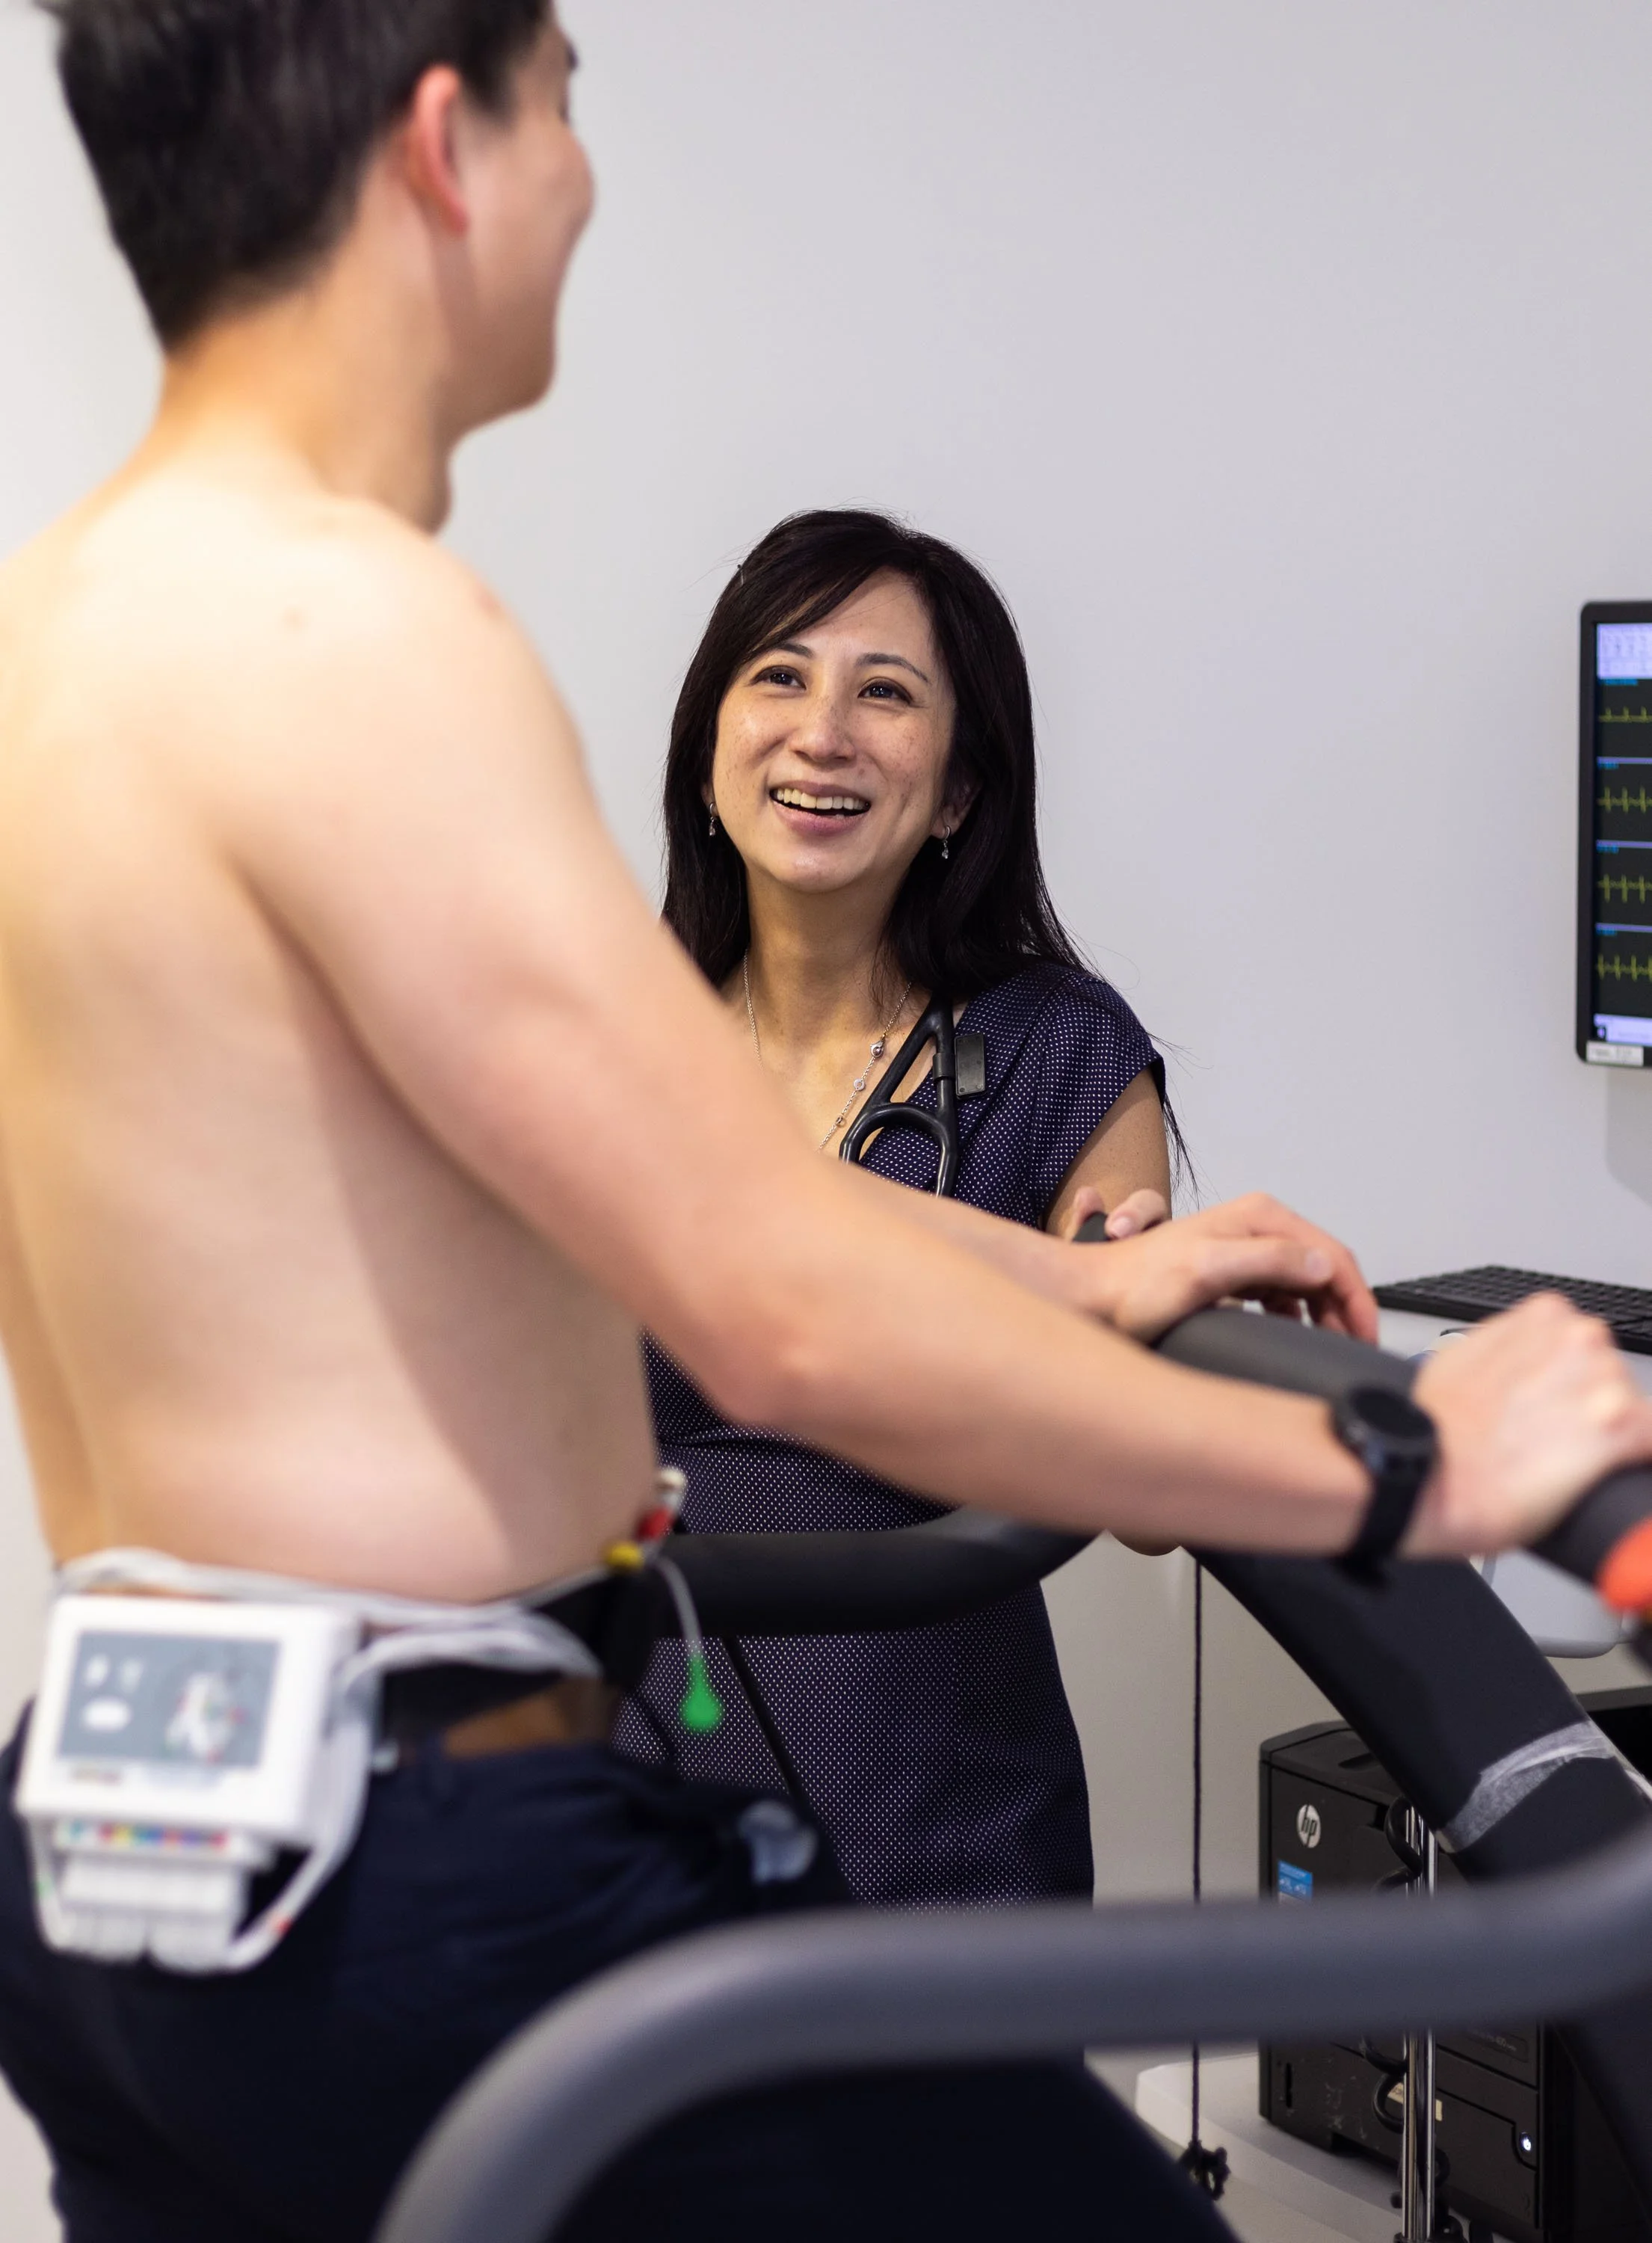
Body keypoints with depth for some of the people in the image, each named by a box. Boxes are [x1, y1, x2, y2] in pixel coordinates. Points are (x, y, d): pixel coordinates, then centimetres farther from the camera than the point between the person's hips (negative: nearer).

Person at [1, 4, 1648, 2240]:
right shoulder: (333, 622, -20)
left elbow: (645, 1158, 15)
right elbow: (794, 1318, -23)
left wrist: (1082, 1281, 19)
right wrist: (1395, 1467, -12)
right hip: (426, 1878, -9)